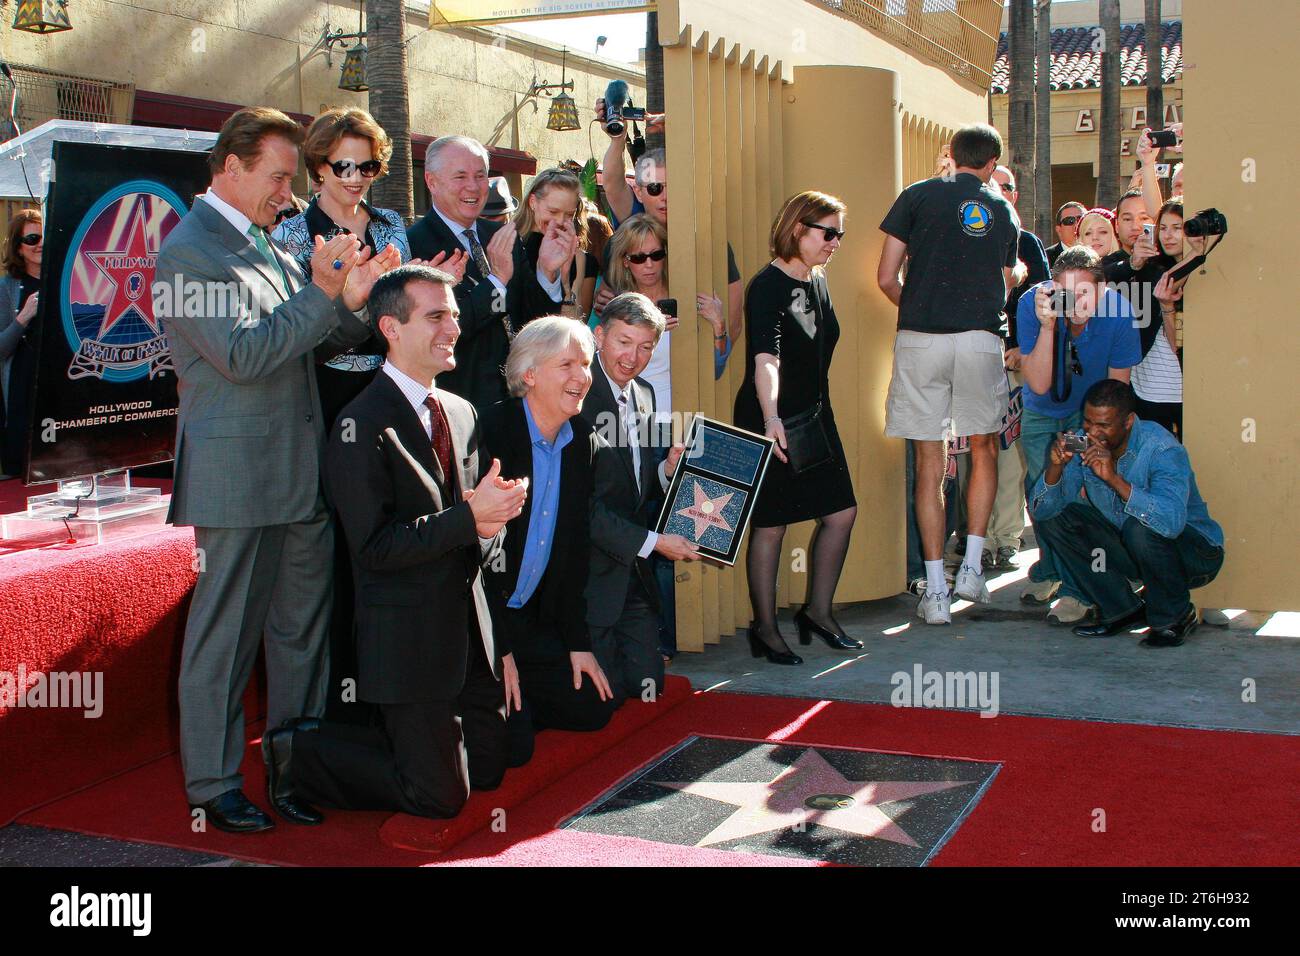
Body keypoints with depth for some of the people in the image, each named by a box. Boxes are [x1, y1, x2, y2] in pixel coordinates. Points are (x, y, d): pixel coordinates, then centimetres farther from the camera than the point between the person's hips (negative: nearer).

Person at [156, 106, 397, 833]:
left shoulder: (267, 247, 16)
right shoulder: (189, 252, -10)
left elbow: (318, 341, 16)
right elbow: (244, 355, -19)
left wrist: (353, 299, -3)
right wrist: (322, 290, -19)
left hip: (301, 471, 8)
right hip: (238, 476, -8)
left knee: (303, 630, 12)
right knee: (226, 636, 3)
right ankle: (216, 787, 16)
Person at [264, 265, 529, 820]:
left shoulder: (462, 413, 9)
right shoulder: (363, 425, -16)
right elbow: (374, 548, -21)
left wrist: (491, 525, -10)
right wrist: (469, 516, -24)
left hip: (470, 626, 8)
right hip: (408, 637, -8)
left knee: (488, 769, 15)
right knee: (441, 795, -1)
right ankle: (301, 752, 15)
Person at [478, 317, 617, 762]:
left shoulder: (584, 442, 3)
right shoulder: (490, 430, -18)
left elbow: (576, 548, 8)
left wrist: (578, 641, 5)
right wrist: (496, 650, -17)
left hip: (533, 620, 7)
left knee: (592, 708, 4)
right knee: (510, 745, -13)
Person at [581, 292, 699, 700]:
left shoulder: (644, 394, 10)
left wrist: (667, 471, -3)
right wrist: (652, 542, -17)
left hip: (634, 574, 8)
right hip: (592, 574, -8)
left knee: (648, 691, 12)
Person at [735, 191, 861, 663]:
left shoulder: (818, 282, 10)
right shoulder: (767, 287, -17)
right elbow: (765, 359, -31)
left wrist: (818, 409, 19)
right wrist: (771, 418, -45)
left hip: (814, 416, 8)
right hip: (771, 422, -8)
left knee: (841, 510, 8)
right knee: (769, 523, 0)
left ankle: (817, 611, 23)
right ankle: (765, 628, 12)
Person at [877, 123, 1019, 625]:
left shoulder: (918, 195, 8)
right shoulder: (1004, 211, 15)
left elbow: (886, 278, 4)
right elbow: (1004, 288, 18)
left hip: (920, 339, -1)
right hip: (980, 339, 1)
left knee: (929, 465, 3)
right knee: (983, 451, 19)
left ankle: (936, 591, 4)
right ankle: (971, 567, 13)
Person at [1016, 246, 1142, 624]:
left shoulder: (1119, 312, -28)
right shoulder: (1033, 303, -29)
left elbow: (1117, 387, -14)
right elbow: (1039, 385, -32)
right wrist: (1047, 326, -43)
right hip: (1042, 412, 1)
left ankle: (1078, 588, -6)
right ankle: (1048, 568, 24)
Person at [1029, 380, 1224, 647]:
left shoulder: (1161, 449, -25)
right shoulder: (1084, 446, -9)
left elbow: (1172, 521, -42)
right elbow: (1041, 511, -11)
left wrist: (1114, 478, -46)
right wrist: (1056, 466, -29)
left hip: (1194, 550, -6)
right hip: (1128, 548, 6)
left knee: (1140, 527, -36)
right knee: (1055, 518, -9)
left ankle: (1175, 617, -9)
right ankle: (1124, 611, 0)